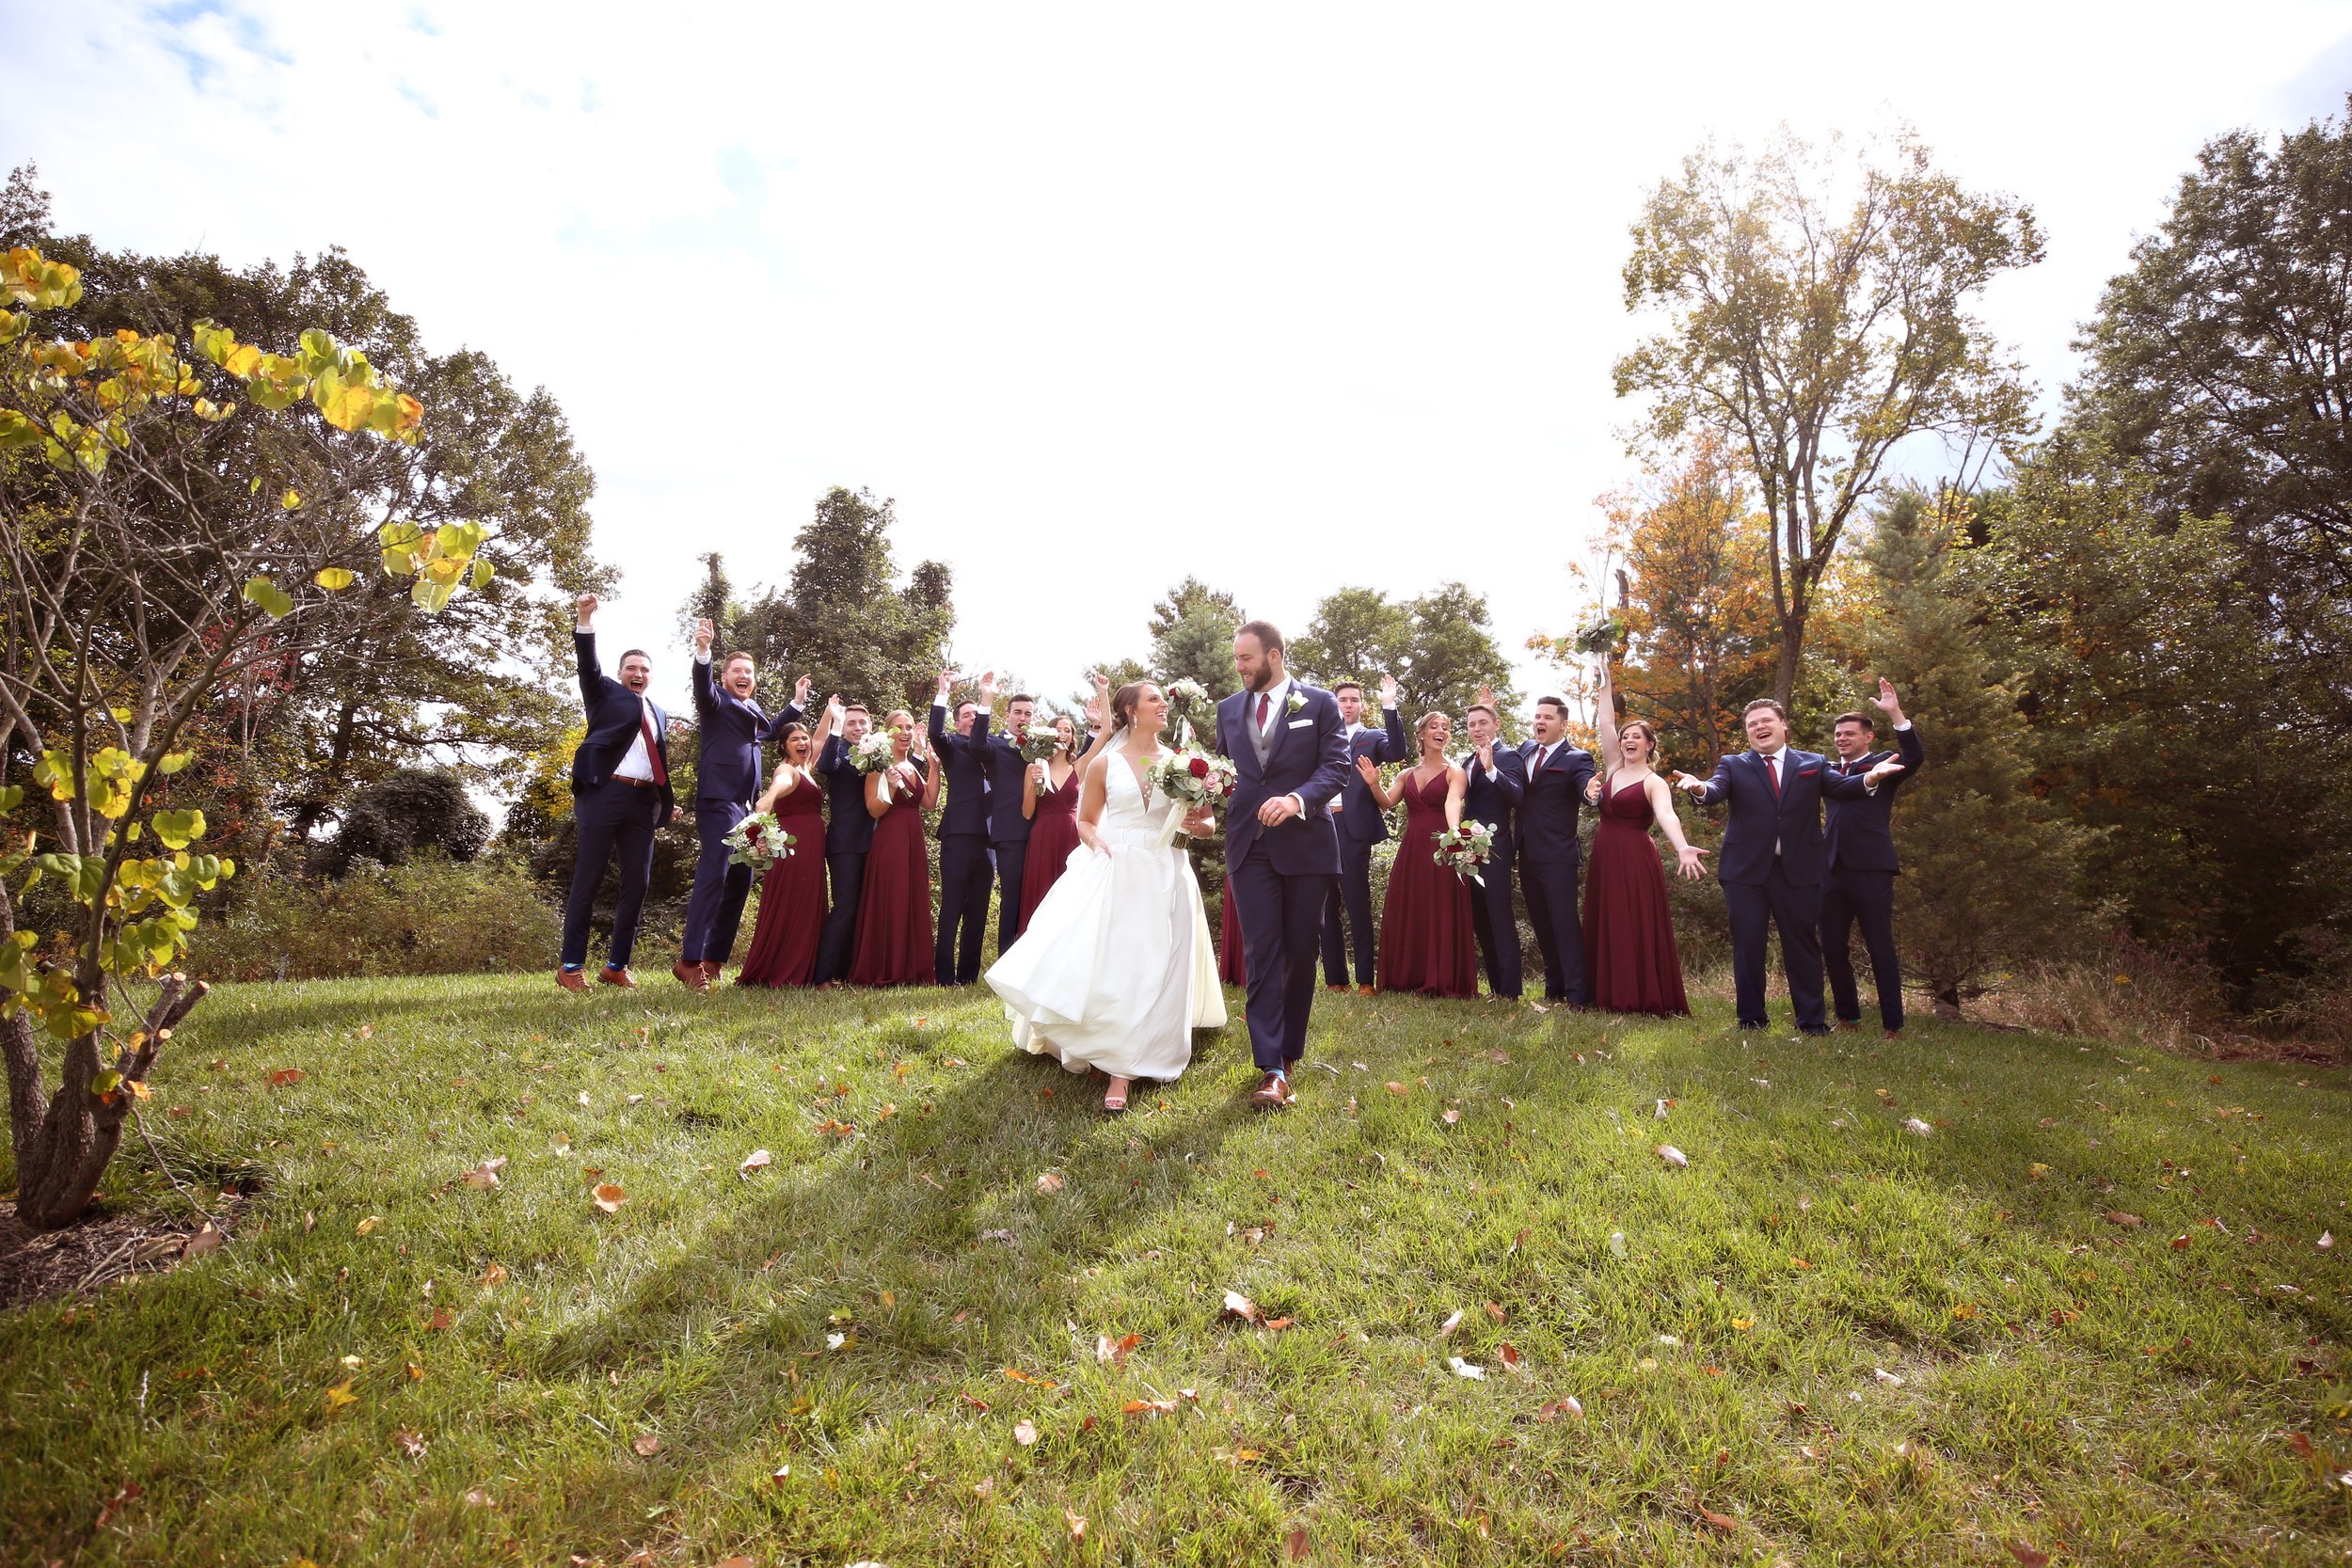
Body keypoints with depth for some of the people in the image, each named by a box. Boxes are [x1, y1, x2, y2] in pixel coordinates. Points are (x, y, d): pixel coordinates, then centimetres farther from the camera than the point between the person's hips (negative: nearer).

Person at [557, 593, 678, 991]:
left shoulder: (658, 712, 22)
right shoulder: (605, 693, 11)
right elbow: (588, 664, -7)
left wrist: (668, 801, 16)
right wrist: (585, 618, -21)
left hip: (644, 801, 5)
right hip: (604, 794, -5)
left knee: (637, 883, 3)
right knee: (588, 879, -2)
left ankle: (616, 965, 12)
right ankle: (571, 965, 3)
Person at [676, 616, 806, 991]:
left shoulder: (753, 708, 22)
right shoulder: (716, 699, 0)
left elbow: (771, 729, 43)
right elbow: (702, 686, -24)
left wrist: (797, 702, 38)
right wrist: (703, 650, -40)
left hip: (746, 806, 8)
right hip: (718, 801, -8)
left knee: (741, 881, 8)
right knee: (713, 876, -17)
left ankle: (715, 958, 15)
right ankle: (690, 961, -15)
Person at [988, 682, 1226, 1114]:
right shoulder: (1104, 764, 4)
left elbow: (1207, 820, 11)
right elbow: (1086, 821, 13)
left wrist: (1197, 824, -12)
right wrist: (1098, 842, -8)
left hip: (1164, 877, 1)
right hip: (1113, 872, -1)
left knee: (1153, 970, -2)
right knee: (1107, 964, -2)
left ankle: (1123, 1069, 6)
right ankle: (1113, 1057, 20)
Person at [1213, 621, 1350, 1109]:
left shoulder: (1320, 704, 0)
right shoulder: (1228, 709, 11)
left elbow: (1336, 766, -7)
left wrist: (1297, 799, -24)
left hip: (1305, 844, -1)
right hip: (1250, 845, 2)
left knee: (1301, 951, 8)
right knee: (1262, 954, -4)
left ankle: (1289, 1049, 26)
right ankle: (1271, 1070, -4)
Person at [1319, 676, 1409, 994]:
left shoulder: (1372, 737, 9)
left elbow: (1398, 753, -11)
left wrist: (1389, 707, -15)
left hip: (1353, 829, -3)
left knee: (1359, 906, -3)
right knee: (1326, 908, 6)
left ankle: (1366, 980, 1)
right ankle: (1335, 979, 13)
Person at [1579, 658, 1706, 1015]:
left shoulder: (1654, 783, -6)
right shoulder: (1613, 769, 11)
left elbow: (1667, 815, -25)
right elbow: (1606, 723, 9)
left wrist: (1682, 848, -43)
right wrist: (1606, 681, 8)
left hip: (1635, 861, -6)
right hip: (1604, 858, 6)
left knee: (1636, 929, -5)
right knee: (1605, 928, 7)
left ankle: (1645, 999, 1)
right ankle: (1613, 997, 14)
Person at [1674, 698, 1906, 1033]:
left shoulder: (1812, 764, 9)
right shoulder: (1733, 765, 6)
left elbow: (1841, 787, -6)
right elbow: (1716, 791, -12)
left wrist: (1871, 777, -28)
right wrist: (1700, 788, -37)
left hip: (1798, 870, 1)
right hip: (1746, 870, 0)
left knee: (1802, 945, 8)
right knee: (1748, 946, 5)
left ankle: (1811, 1020, 18)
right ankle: (1751, 1019, 16)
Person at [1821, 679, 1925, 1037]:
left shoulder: (1883, 764, 3)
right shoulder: (1829, 770, 17)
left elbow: (1915, 757, -17)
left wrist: (1895, 713, -25)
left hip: (1871, 869, -5)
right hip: (1832, 870, 5)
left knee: (1881, 950, -1)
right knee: (1833, 949, 8)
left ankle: (1893, 1025, 5)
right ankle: (1849, 1017, 20)